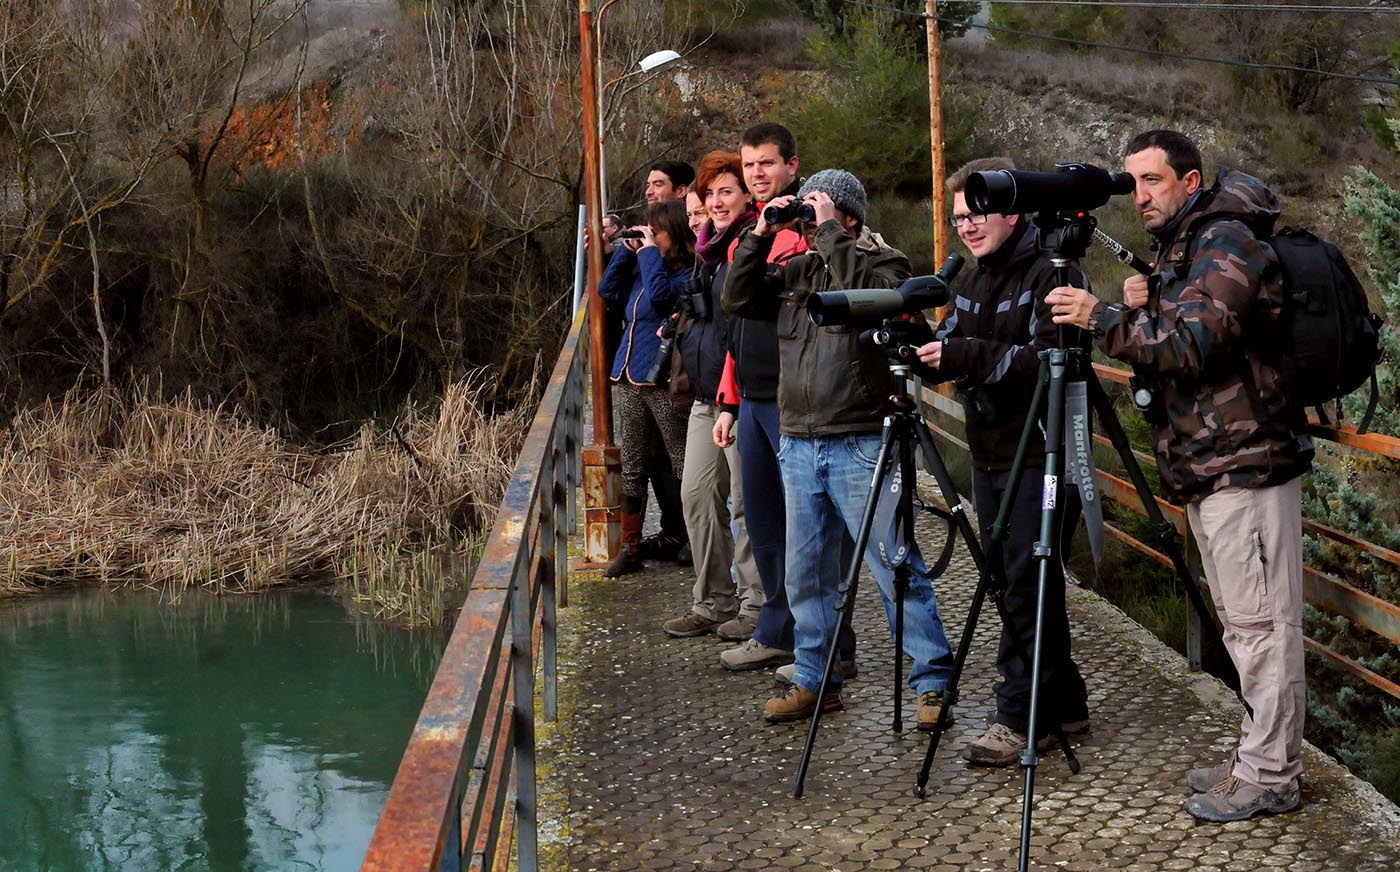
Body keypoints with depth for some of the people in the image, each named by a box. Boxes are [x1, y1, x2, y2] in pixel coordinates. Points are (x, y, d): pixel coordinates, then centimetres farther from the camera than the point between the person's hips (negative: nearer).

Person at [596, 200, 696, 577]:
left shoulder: (689, 273, -10)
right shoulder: (643, 267, 14)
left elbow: (660, 296, -25)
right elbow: (607, 290, 17)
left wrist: (649, 253, -13)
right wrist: (627, 249, 9)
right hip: (629, 377, 8)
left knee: (684, 465, -2)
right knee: (632, 468, 12)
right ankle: (629, 548, 18)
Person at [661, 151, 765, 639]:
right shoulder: (710, 248, 16)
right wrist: (684, 334, 15)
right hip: (706, 395, 9)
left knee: (747, 502, -2)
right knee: (697, 495, 9)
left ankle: (756, 607, 8)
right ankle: (711, 604, 18)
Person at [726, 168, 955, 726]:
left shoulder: (883, 264, -2)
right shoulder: (797, 270, 15)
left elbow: (863, 291, -23)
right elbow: (741, 299, 9)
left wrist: (830, 231, -16)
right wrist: (761, 234, 1)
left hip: (861, 445, -6)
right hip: (798, 445, 6)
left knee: (896, 569, -5)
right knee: (805, 574, 11)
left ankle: (932, 683, 2)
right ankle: (814, 681, 22)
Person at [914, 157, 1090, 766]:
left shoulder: (1049, 273, -11)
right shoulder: (973, 280, 16)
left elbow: (1047, 360, -22)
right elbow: (950, 350, 13)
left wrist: (966, 356, -26)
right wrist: (921, 351, -8)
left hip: (1038, 455, -9)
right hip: (990, 456, 9)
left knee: (1026, 587, -9)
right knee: (1013, 585, 11)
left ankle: (1021, 716, -2)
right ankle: (1063, 705, 21)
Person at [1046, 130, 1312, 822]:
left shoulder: (1226, 242, -12)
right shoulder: (1175, 250, 18)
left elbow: (1191, 344, -23)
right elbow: (1164, 356, 20)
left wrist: (1103, 319, -24)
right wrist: (1141, 310, 2)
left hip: (1247, 464, -10)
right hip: (1208, 467, 10)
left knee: (1260, 622, -6)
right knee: (1241, 623, 15)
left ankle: (1270, 777, -1)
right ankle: (1257, 757, 24)